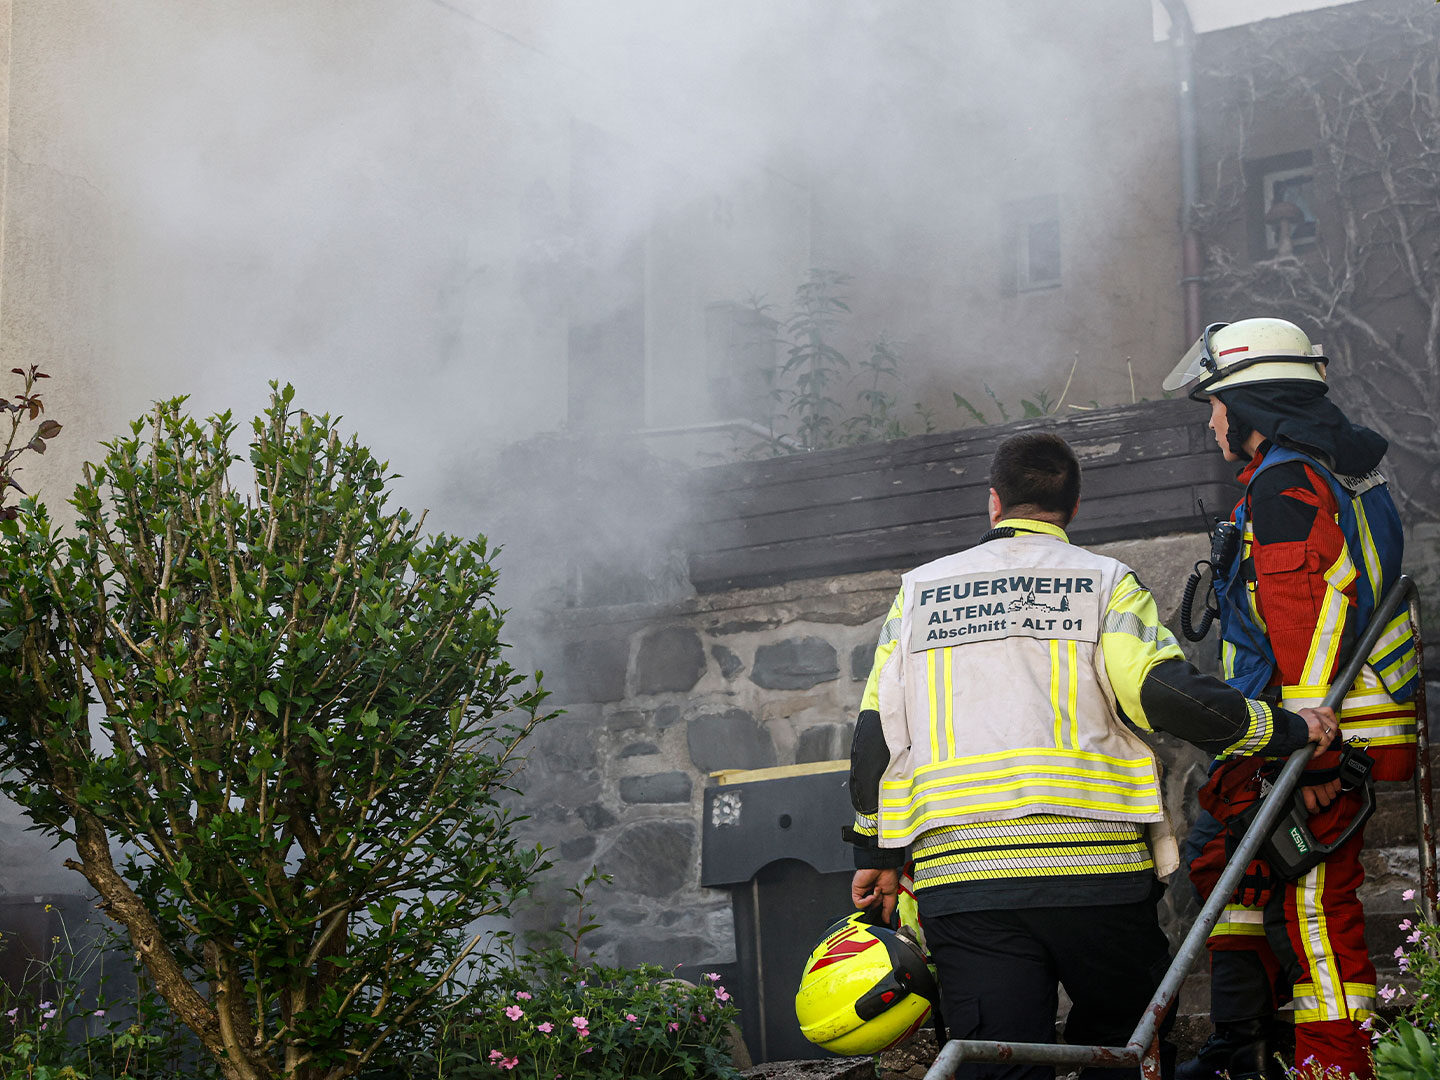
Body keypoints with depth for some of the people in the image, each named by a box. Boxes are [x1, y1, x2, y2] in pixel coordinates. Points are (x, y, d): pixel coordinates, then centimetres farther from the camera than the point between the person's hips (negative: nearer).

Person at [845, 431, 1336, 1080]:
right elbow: (1166, 693, -9)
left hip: (955, 875, 2)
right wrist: (1286, 729, 3)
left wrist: (875, 852, 24)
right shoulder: (1105, 583, 6)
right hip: (1092, 870, -2)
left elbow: (877, 733, 14)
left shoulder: (918, 590, 15)